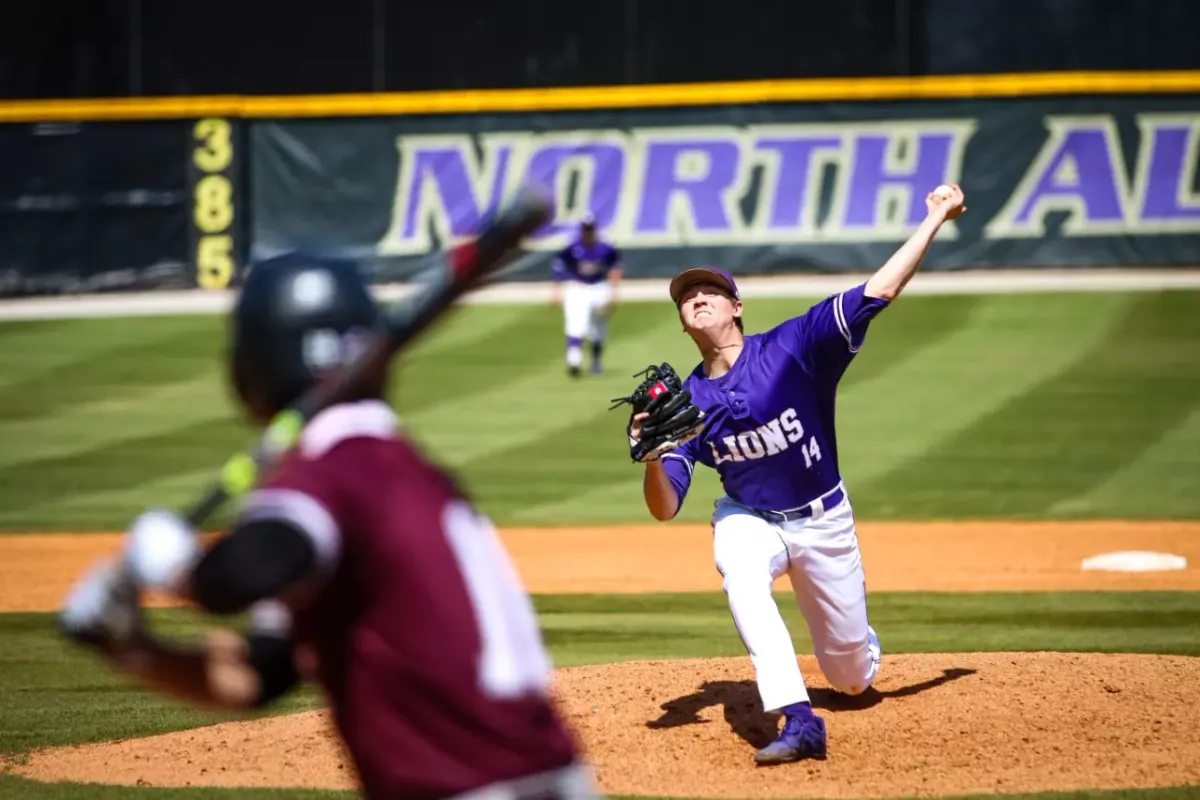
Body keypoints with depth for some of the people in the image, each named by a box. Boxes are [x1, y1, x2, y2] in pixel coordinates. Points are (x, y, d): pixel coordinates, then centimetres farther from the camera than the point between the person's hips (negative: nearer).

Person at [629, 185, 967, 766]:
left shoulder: (790, 348, -19)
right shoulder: (687, 402, -11)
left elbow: (878, 291, -25)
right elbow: (664, 509, -14)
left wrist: (936, 219, -28)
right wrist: (653, 456, -35)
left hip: (822, 519, -1)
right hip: (748, 518, 1)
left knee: (853, 678, 7)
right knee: (740, 574, -38)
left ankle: (859, 646, 48)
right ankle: (798, 720, -41)